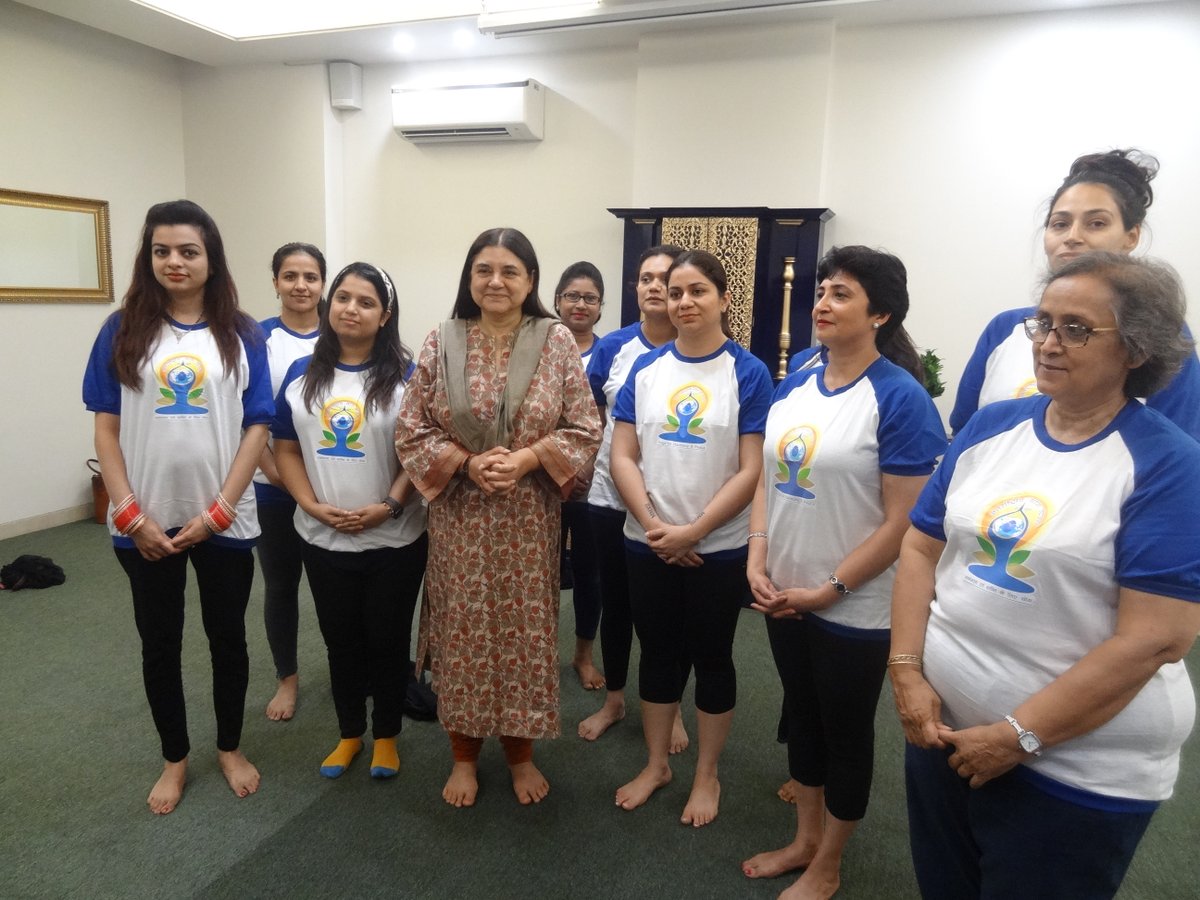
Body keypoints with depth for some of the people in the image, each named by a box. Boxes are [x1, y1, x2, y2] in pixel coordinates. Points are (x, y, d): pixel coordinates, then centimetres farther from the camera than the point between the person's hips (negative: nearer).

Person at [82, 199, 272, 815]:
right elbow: (107, 427, -1)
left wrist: (218, 511, -10)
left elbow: (257, 427, -4)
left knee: (227, 638, 13)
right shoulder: (123, 329, -1)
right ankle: (174, 759, 34)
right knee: (159, 643, 14)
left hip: (224, 519, 0)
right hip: (146, 522, 1)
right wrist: (130, 514, -9)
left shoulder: (241, 333, -2)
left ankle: (230, 748, 34)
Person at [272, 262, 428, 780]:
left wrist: (390, 506, -18)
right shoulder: (301, 375, 5)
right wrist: (313, 505, -9)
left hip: (395, 540, -3)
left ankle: (386, 735, 31)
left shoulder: (404, 376, -6)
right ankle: (349, 732, 36)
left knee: (387, 639, 10)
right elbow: (286, 450, 5)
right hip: (323, 539, 3)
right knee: (341, 639, 16)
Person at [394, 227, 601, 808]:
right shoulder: (441, 341, -1)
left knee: (524, 631, 10)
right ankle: (464, 755, 31)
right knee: (462, 631, 10)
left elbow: (585, 429, -4)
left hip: (528, 518, 0)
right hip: (459, 517, 1)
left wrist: (528, 459, -18)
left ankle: (520, 751, 33)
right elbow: (411, 430, 0)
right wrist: (466, 462, -15)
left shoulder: (556, 340, -3)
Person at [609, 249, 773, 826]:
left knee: (711, 658, 12)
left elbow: (751, 470, -11)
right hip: (647, 544, 3)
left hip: (718, 549, -3)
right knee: (658, 652, 16)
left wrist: (692, 531, -16)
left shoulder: (749, 373, -7)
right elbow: (623, 456, 0)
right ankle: (656, 764, 36)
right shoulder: (645, 368, 3)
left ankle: (706, 775, 32)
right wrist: (652, 524, -12)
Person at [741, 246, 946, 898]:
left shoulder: (900, 399, -17)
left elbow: (903, 522, -18)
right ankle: (804, 840, 43)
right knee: (801, 716, 21)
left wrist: (830, 589, -15)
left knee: (846, 731, 14)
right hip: (784, 595, 6)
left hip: (854, 608, -6)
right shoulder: (797, 380, 3)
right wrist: (757, 557, -4)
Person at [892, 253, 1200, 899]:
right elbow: (921, 548, 3)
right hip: (943, 729, 5)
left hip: (1078, 772, -4)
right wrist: (906, 672, -6)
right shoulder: (989, 427, 1)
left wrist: (1020, 735, -17)